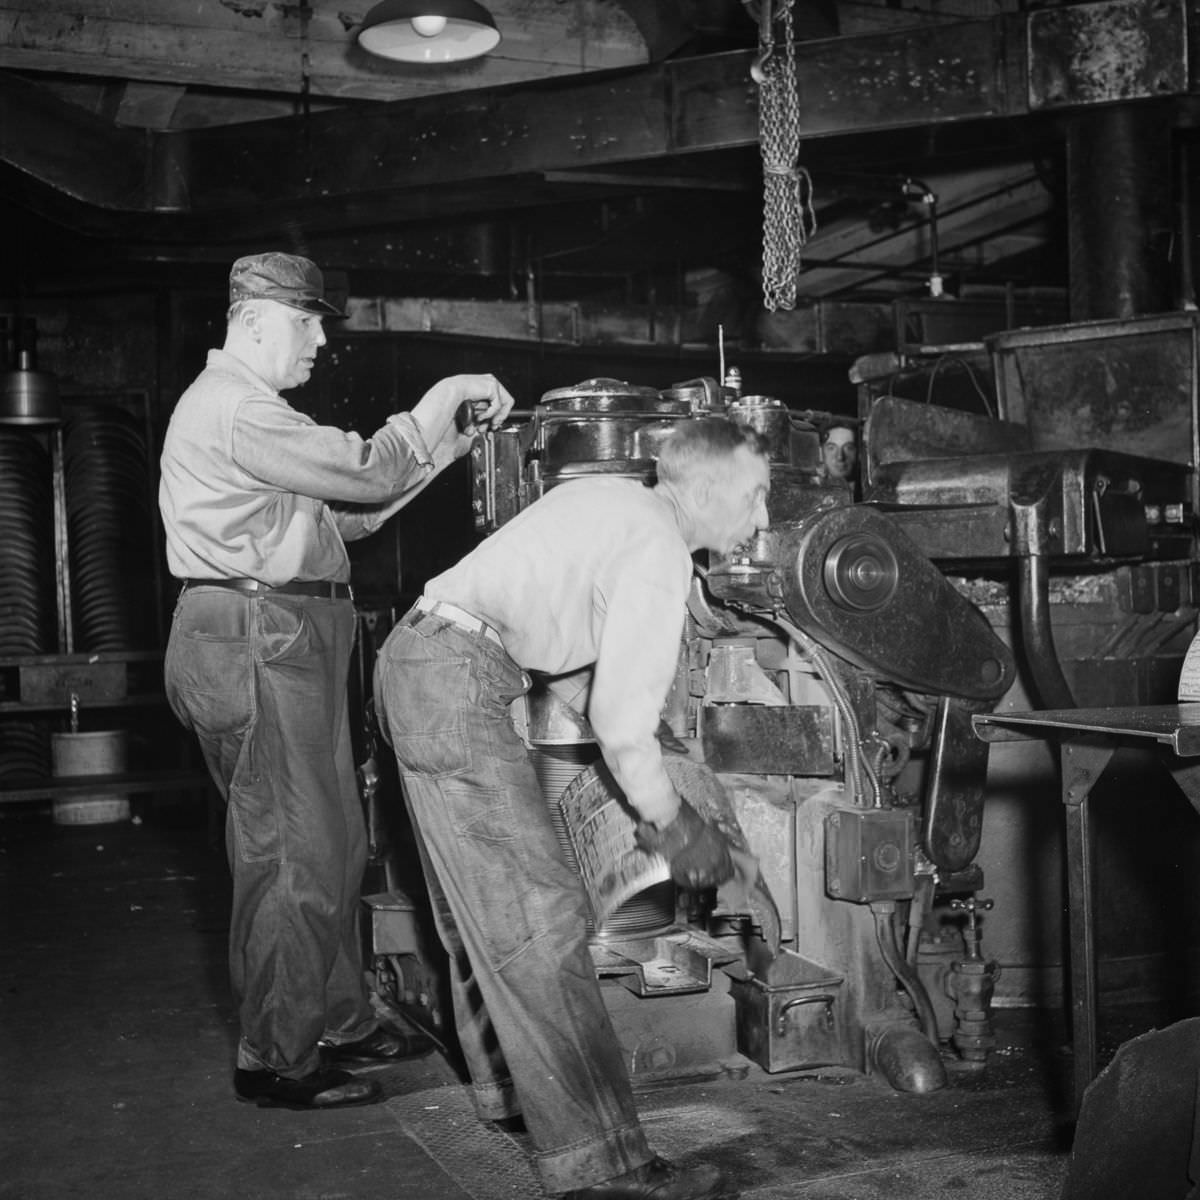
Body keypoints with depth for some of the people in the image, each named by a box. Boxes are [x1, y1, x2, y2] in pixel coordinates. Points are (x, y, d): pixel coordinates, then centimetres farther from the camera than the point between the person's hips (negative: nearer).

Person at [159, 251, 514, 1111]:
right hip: (254, 642, -11)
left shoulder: (245, 410, 22)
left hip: (286, 642, 11)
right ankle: (275, 1060, 6)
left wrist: (451, 435, 11)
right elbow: (365, 473, -18)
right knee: (289, 855, -5)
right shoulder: (234, 409, -13)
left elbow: (347, 513, 17)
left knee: (336, 845, 16)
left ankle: (341, 1023, 27)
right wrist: (444, 400, -4)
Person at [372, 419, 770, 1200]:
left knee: (484, 904, 20)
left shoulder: (609, 496, 16)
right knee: (538, 916, -10)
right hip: (459, 681, -10)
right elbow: (622, 726, -15)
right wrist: (677, 828, 1)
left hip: (417, 657, 11)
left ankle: (507, 1081, 35)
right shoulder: (658, 553, -12)